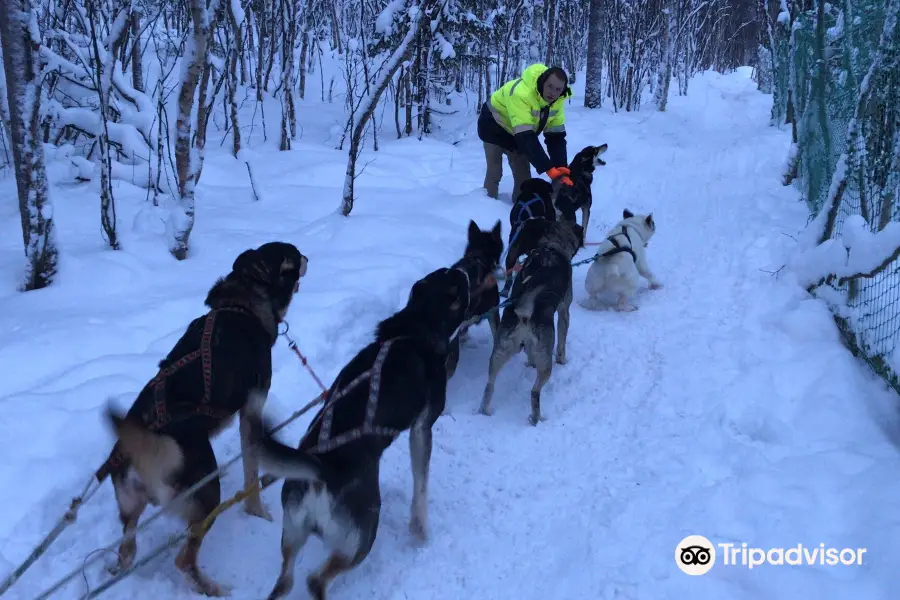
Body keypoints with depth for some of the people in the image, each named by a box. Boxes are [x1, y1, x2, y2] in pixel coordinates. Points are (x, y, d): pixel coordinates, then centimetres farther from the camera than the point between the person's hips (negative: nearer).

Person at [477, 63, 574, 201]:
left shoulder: (557, 101, -19)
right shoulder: (522, 93, -42)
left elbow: (556, 136, -19)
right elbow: (525, 137, -47)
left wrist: (561, 167, -35)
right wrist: (550, 169, -52)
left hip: (520, 132, 6)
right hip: (494, 125, -6)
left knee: (523, 175, 4)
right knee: (495, 172, -8)